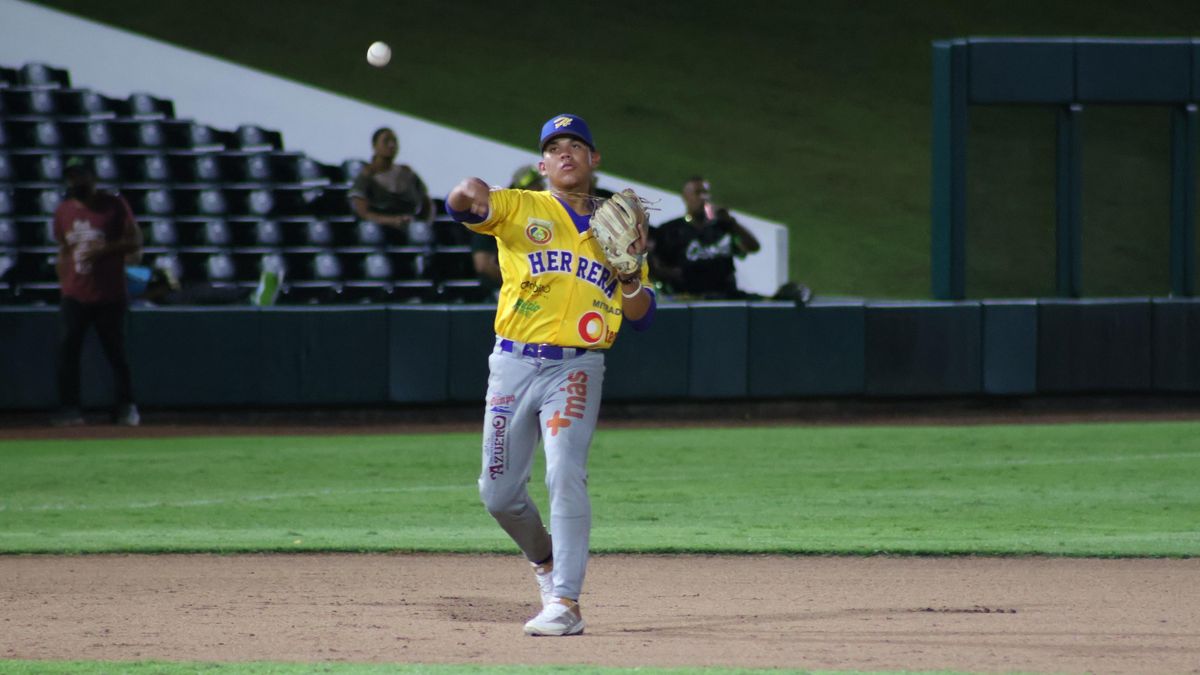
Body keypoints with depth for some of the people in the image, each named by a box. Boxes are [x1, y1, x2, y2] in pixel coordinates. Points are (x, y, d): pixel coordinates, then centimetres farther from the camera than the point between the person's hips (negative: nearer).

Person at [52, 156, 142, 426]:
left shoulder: (114, 205, -3)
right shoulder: (63, 211, 9)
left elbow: (135, 242, -5)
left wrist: (105, 249, -18)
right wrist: (64, 286, 13)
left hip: (109, 296, -3)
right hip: (75, 297, 3)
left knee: (116, 352, 0)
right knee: (68, 351, -4)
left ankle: (126, 407, 9)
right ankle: (69, 408, 0)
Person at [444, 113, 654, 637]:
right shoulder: (519, 208, 7)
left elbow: (641, 318, 10)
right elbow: (463, 207, -15)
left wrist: (631, 271, -10)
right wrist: (468, 195, -39)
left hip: (576, 369, -1)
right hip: (514, 363, 1)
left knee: (565, 476, -19)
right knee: (498, 491, 5)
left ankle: (565, 603, -22)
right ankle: (544, 559, 34)